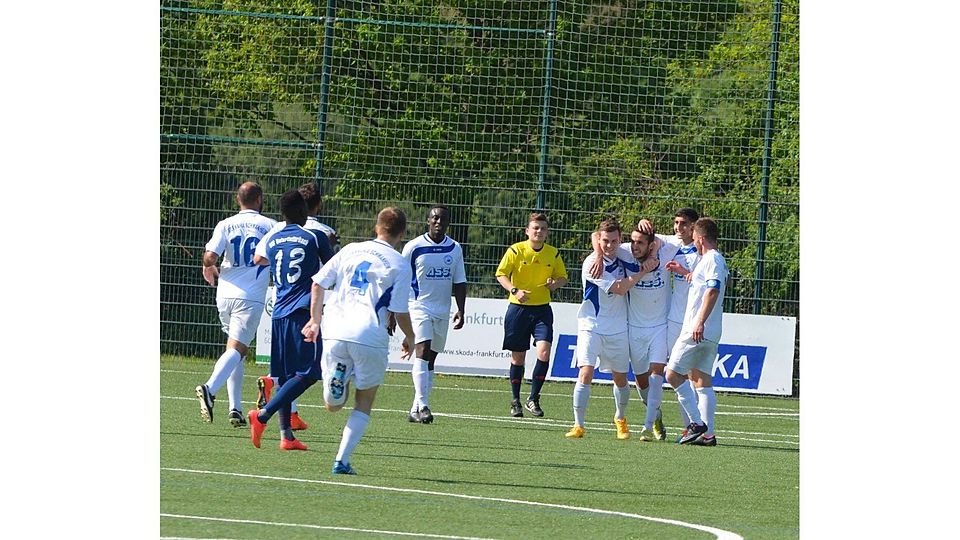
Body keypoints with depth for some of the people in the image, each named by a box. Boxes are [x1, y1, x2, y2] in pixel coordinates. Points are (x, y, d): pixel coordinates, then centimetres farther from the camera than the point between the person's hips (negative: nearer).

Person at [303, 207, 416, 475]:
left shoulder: (350, 250, 12)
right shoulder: (400, 265, 1)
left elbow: (318, 284, 13)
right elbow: (400, 312, -1)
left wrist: (315, 320, 23)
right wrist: (410, 338, 18)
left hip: (335, 333, 3)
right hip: (370, 338, -3)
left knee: (333, 406, 11)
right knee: (364, 404, 13)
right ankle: (342, 460, 2)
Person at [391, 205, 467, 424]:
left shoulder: (455, 249, 7)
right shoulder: (414, 247, -5)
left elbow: (459, 282, 11)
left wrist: (460, 310, -1)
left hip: (442, 312, 5)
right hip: (418, 306, -5)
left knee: (430, 360, 7)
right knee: (423, 352, -20)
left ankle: (415, 409, 14)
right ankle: (423, 406, -25)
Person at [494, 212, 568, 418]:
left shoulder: (554, 254, 3)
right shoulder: (516, 250, -5)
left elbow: (563, 277, 14)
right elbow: (501, 274, -5)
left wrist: (556, 283, -9)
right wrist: (515, 290, -21)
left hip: (542, 309, 1)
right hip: (518, 308, -1)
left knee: (544, 352, -16)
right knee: (517, 356, 4)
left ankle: (533, 399, -2)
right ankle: (515, 401, 19)